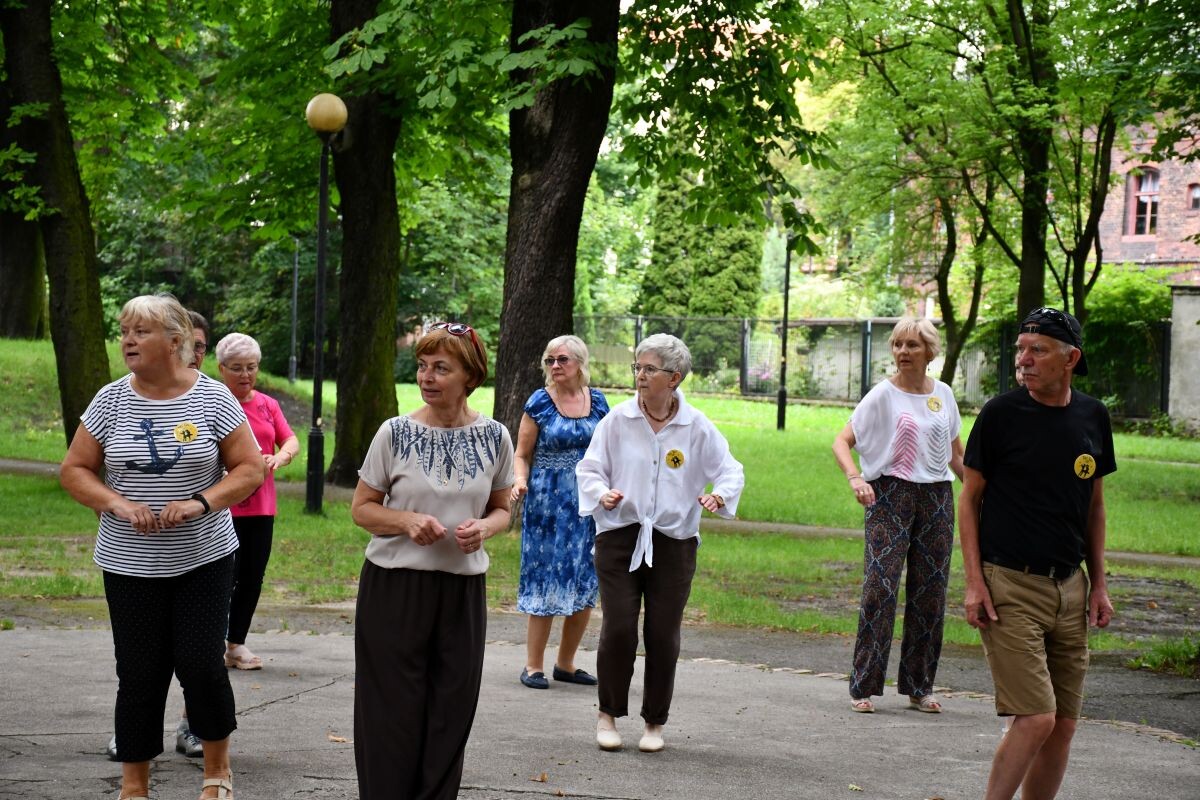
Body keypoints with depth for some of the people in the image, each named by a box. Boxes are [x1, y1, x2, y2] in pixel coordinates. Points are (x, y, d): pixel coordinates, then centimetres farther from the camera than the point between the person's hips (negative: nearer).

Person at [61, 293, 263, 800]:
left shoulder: (212, 398, -4)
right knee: (140, 673, 3)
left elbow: (249, 469, -3)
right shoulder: (112, 400, 1)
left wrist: (201, 502, -18)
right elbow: (74, 471, 4)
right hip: (131, 563, 2)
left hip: (204, 558, -1)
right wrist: (117, 504, -13)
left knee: (201, 663, -7)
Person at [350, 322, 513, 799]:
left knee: (450, 713, 6)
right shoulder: (396, 433, -4)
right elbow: (362, 508, 2)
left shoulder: (493, 438, 1)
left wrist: (485, 528, -10)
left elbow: (500, 509, 13)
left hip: (463, 591, 2)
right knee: (393, 711, 0)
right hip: (395, 586, -2)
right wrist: (407, 521, -17)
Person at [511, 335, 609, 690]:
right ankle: (533, 665, 5)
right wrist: (520, 481, -21)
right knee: (547, 583, -4)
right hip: (548, 504, -4)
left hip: (588, 504, 4)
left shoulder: (597, 401, 6)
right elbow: (522, 454, -2)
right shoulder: (539, 403, -4)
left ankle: (565, 664, 18)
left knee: (585, 587, 5)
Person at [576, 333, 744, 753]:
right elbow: (589, 468, 6)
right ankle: (608, 714, 13)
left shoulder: (698, 427, 0)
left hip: (674, 541, 1)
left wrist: (720, 494, -15)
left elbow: (730, 470, 6)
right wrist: (602, 493, -14)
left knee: (663, 636, 3)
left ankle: (655, 722, 19)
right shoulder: (617, 420, -1)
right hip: (619, 536, -1)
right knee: (618, 629, -7)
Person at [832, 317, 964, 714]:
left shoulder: (943, 394, 9)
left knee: (930, 593, 6)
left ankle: (919, 687, 16)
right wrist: (855, 479, -25)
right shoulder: (883, 394, -4)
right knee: (880, 588, -11)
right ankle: (863, 686, -5)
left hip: (937, 499, 4)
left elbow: (956, 454, 20)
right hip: (890, 495, -4)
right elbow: (842, 441, -8)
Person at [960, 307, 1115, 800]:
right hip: (1009, 585, -5)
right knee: (1036, 718, -14)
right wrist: (974, 582, -9)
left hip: (1069, 588, 5)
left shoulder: (1092, 417, 7)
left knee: (1063, 725, 6)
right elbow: (970, 498, -2)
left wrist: (1099, 583, 12)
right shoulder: (1001, 413, -6)